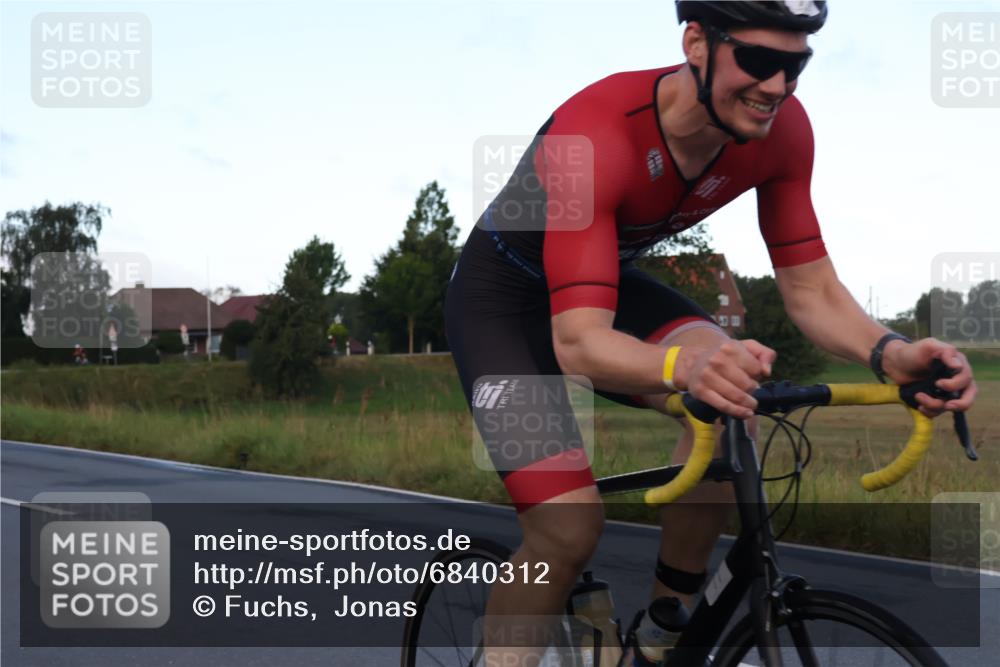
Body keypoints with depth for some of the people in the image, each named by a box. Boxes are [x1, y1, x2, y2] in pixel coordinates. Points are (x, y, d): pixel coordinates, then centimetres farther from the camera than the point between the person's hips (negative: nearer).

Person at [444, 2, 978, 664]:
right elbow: (577, 342, -43)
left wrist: (888, 350, -35)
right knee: (571, 533, -23)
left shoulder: (782, 128, -19)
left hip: (609, 279, 5)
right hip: (503, 298, -5)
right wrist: (684, 366, -64)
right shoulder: (596, 133, -37)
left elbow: (810, 289, -14)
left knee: (732, 389, -25)